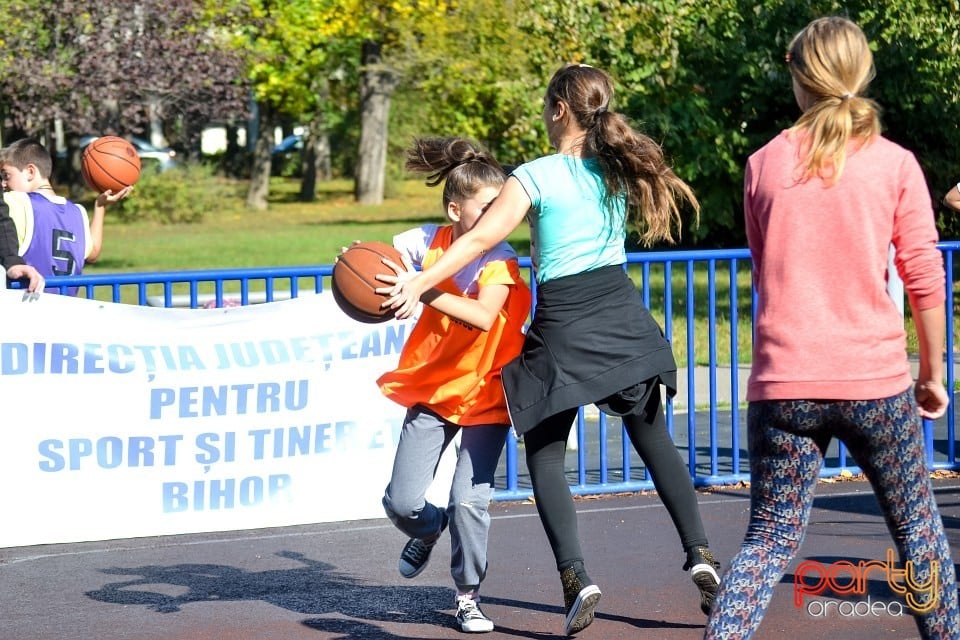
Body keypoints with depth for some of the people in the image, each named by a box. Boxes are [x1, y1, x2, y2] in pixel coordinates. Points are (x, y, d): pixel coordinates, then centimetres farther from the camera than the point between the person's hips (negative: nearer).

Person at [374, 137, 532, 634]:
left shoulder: (500, 259, -18)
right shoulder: (430, 241, -10)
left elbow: (483, 316, -36)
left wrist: (423, 290, -47)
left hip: (484, 393, -3)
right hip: (432, 387, 3)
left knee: (469, 500, -12)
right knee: (401, 500, -4)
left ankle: (468, 596, 11)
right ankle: (428, 528, 34)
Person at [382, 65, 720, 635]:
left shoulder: (536, 176, -9)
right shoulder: (619, 168, 6)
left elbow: (480, 239, -14)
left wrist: (420, 283, -14)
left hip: (564, 324, -4)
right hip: (620, 307, 5)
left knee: (545, 456, 4)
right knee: (655, 440, 17)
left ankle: (576, 576, -11)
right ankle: (699, 553, 9)